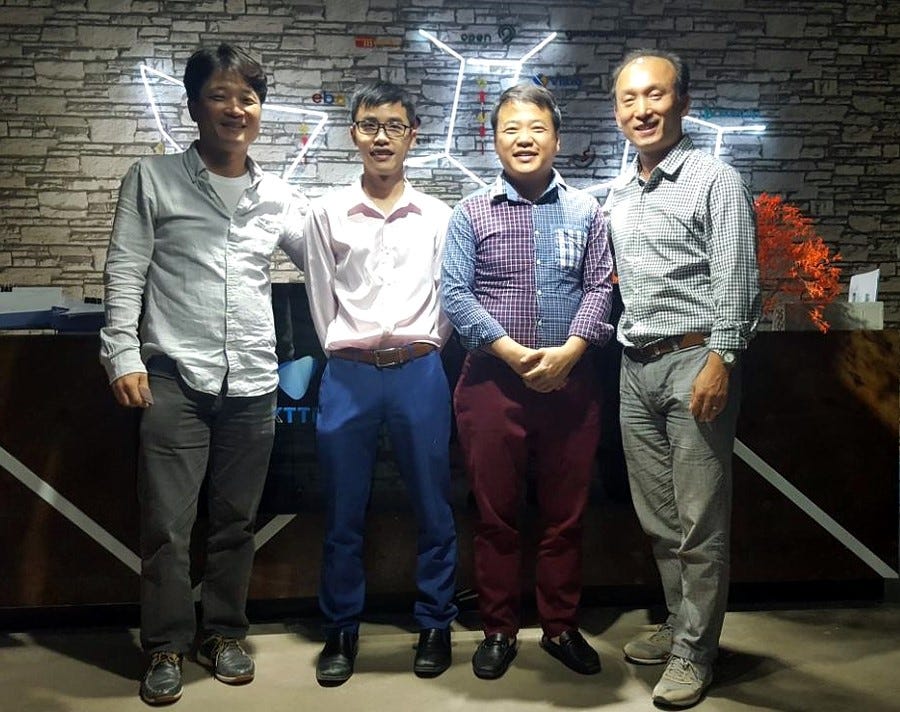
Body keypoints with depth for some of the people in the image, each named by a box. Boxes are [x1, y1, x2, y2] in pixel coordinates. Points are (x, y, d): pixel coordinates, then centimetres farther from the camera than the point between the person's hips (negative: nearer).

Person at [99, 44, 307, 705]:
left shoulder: (279, 196, 9)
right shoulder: (153, 179, 2)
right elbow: (125, 273, -1)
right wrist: (124, 354, -9)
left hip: (252, 380, 3)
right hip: (174, 376, -3)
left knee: (237, 520, 11)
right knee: (167, 522, 1)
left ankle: (224, 632, 28)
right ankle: (167, 646, 18)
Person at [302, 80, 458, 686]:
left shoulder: (438, 216, 6)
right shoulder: (328, 213, 5)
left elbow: (448, 299, 9)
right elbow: (322, 300, 9)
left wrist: (416, 352, 9)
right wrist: (348, 354, 10)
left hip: (419, 373, 0)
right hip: (348, 375, 0)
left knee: (433, 506, 7)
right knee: (344, 513, 7)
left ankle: (435, 625, 23)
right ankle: (341, 631, 22)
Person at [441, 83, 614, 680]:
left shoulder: (585, 211, 8)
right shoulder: (472, 213, 3)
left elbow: (599, 288, 2)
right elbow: (455, 293, -5)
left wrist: (569, 351, -14)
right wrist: (514, 353, -14)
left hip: (571, 381, 1)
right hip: (492, 381, -1)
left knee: (566, 514, 10)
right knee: (496, 514, 7)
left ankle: (562, 627, 26)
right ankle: (500, 630, 23)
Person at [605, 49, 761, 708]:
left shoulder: (716, 181, -5)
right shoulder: (619, 193, 16)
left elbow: (736, 283, -12)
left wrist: (719, 363, -18)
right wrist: (614, 348, 13)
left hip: (694, 361, -7)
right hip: (636, 366, 7)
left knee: (700, 522, -2)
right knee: (658, 516, 13)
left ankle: (694, 654, 9)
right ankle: (680, 625, 28)